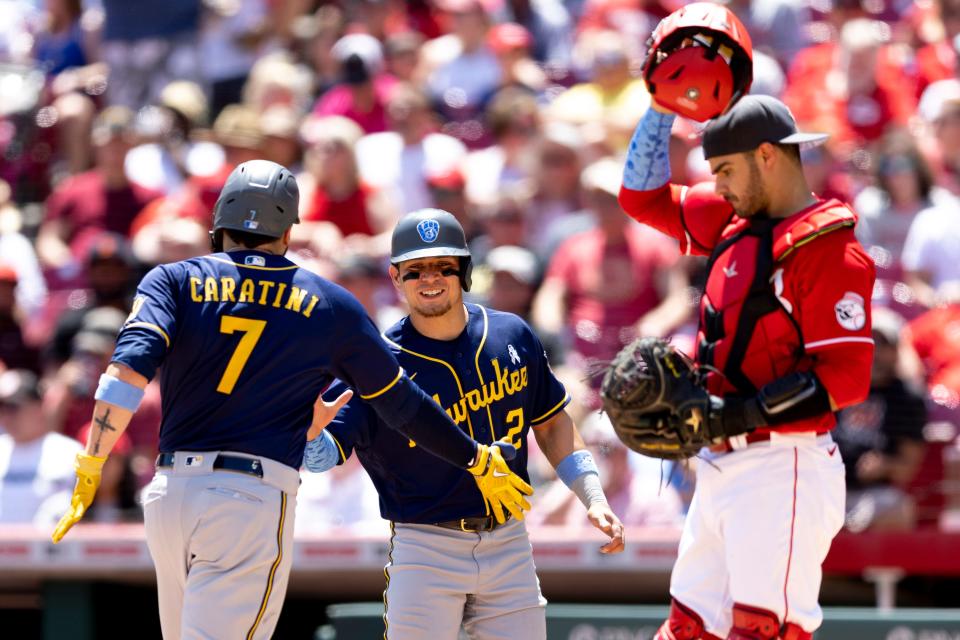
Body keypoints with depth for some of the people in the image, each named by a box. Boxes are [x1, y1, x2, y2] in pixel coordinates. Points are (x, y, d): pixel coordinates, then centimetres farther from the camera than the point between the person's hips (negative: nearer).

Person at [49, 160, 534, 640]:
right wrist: (479, 461, 27)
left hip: (169, 493, 3)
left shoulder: (174, 281, 8)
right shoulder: (329, 306, 8)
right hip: (255, 500, -3)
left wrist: (90, 468, -14)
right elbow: (402, 406, 14)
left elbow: (130, 368, -11)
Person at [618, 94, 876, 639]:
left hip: (785, 471, -9)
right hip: (723, 468, 9)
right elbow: (644, 197, 25)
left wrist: (738, 415, -21)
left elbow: (846, 377, -18)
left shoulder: (830, 250, -12)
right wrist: (663, 104, 15)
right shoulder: (735, 223, 13)